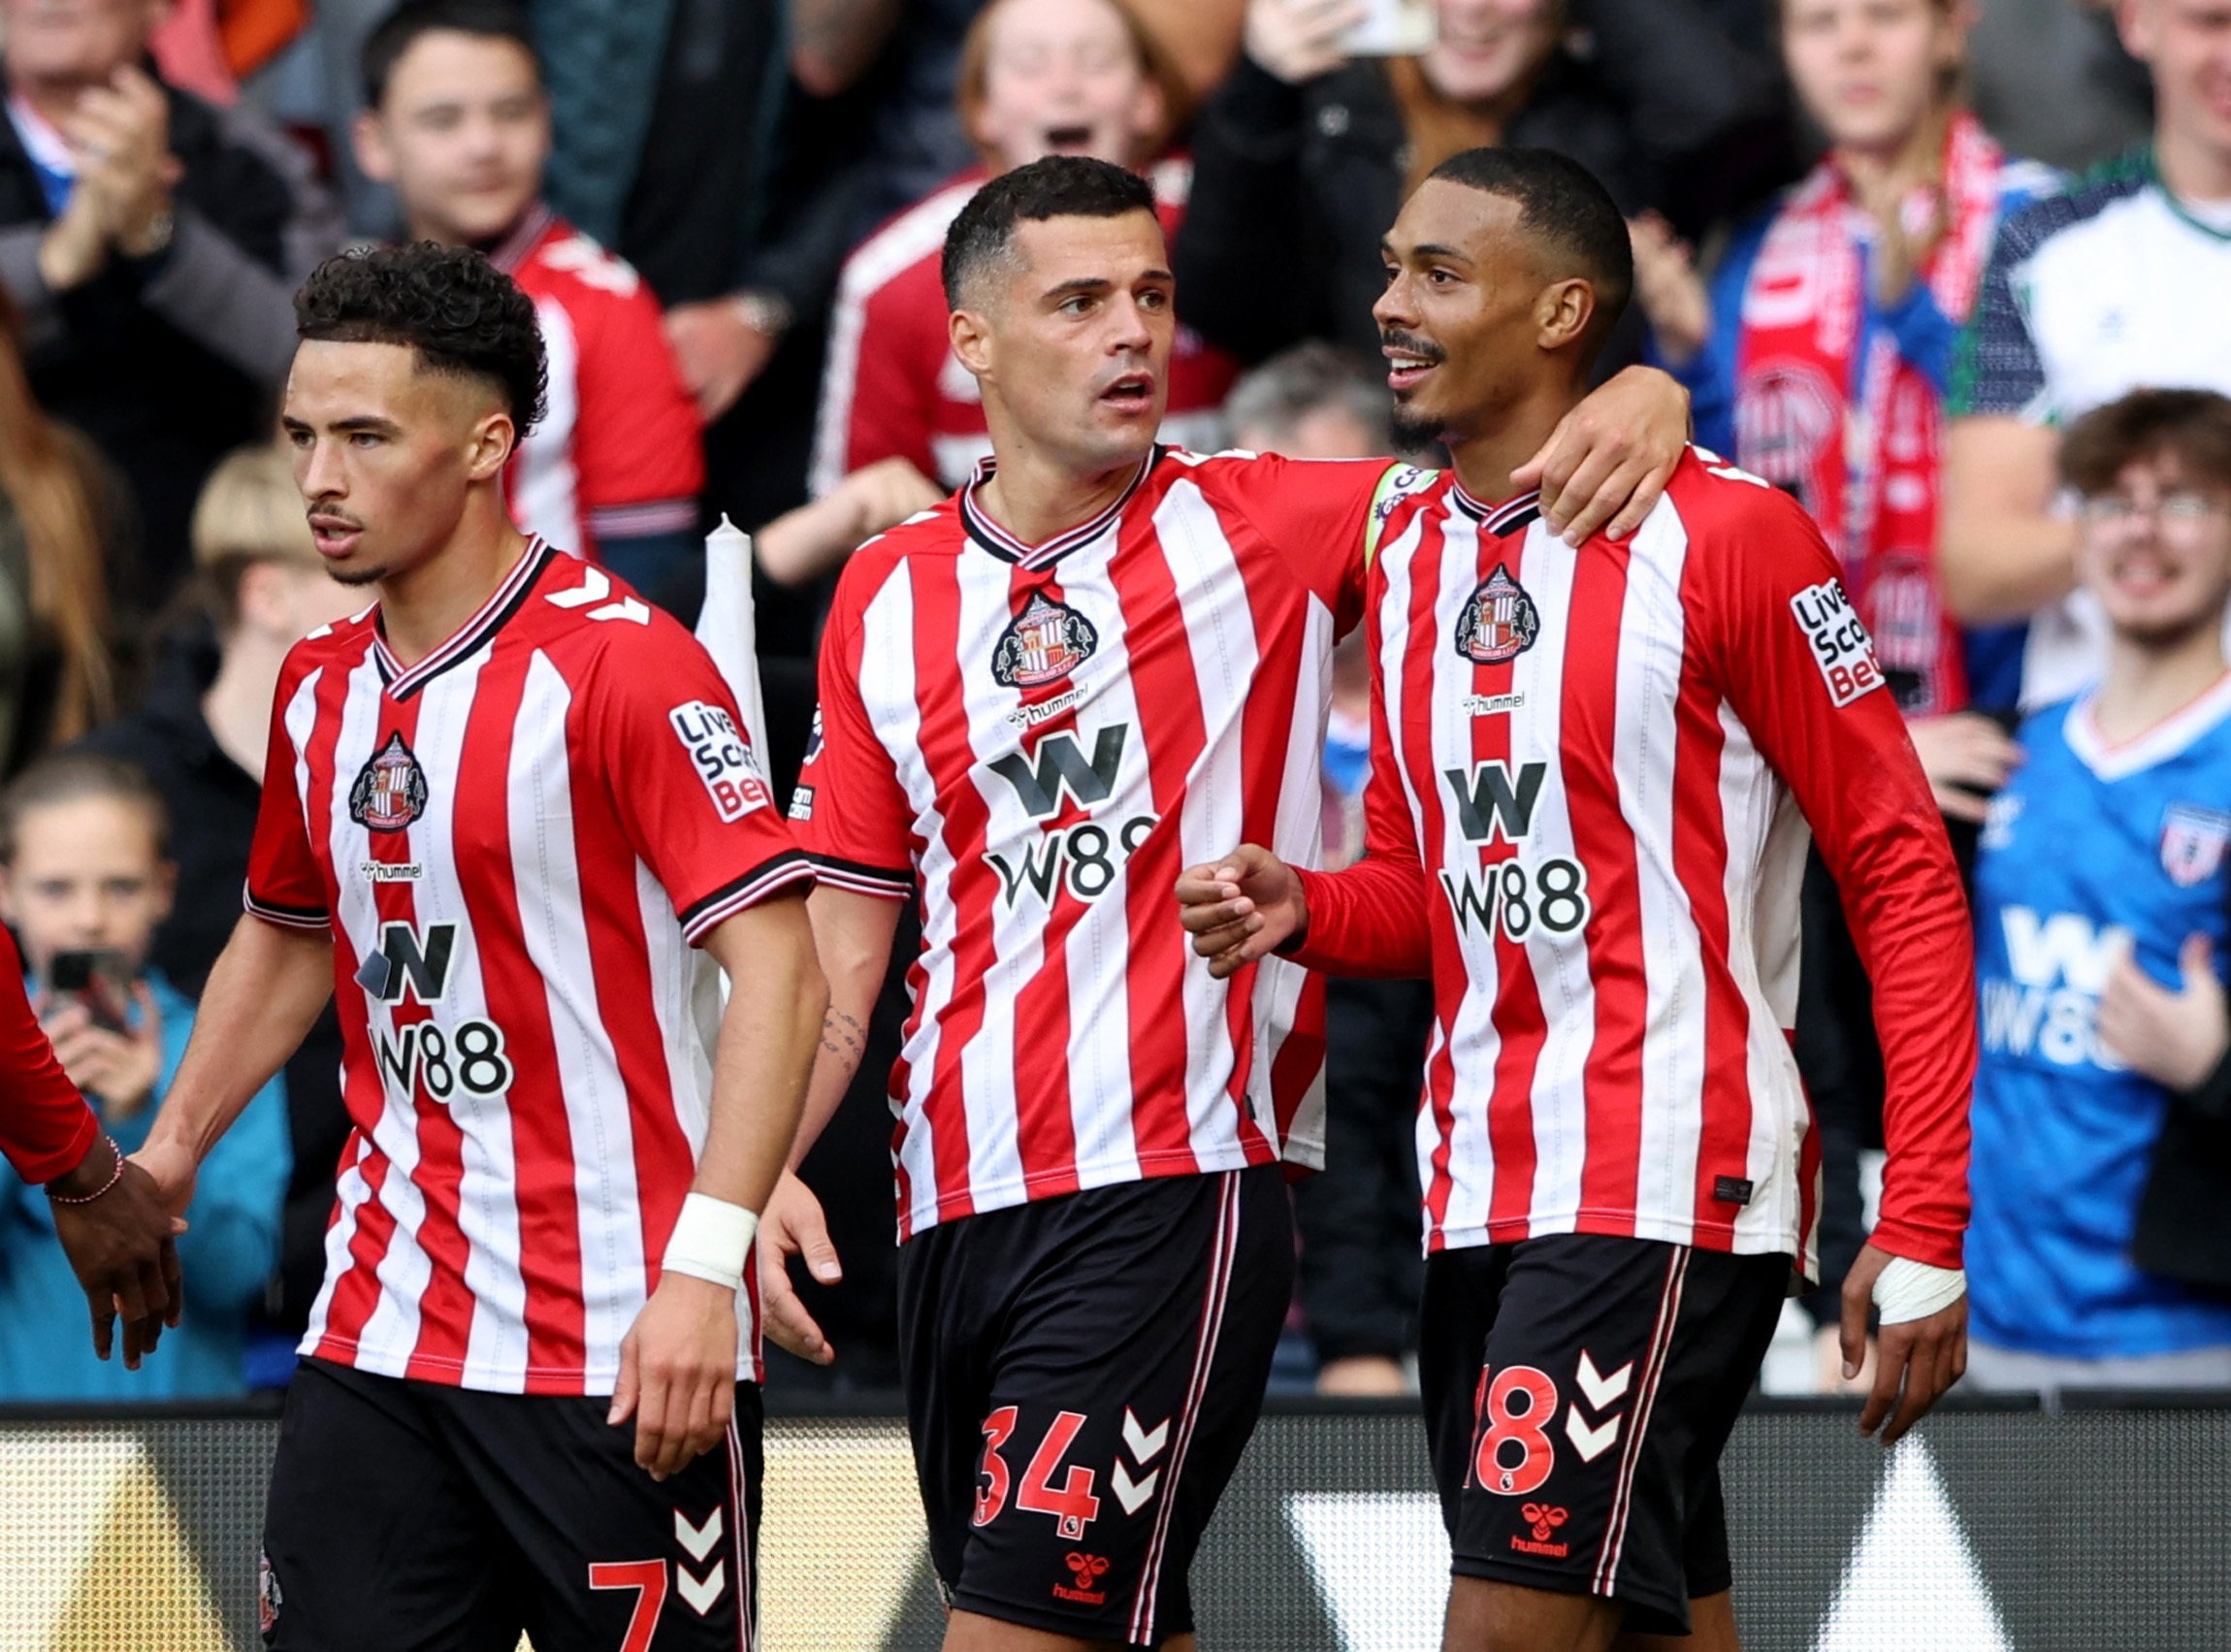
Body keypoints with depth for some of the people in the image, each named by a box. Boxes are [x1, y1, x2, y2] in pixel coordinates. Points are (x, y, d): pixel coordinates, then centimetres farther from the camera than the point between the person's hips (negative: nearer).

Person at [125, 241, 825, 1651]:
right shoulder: (322, 689, 11)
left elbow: (778, 966, -17)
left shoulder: (621, 663, -12)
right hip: (378, 1339, 7)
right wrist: (171, 1151, 22)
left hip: (623, 1352, -7)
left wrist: (706, 1268, -25)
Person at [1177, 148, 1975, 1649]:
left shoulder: (1725, 537, -9)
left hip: (1669, 1190, -7)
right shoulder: (1406, 554, 12)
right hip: (1481, 1186, 7)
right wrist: (1301, 911, -1)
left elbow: (1905, 879, -8)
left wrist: (1923, 1231, -14)